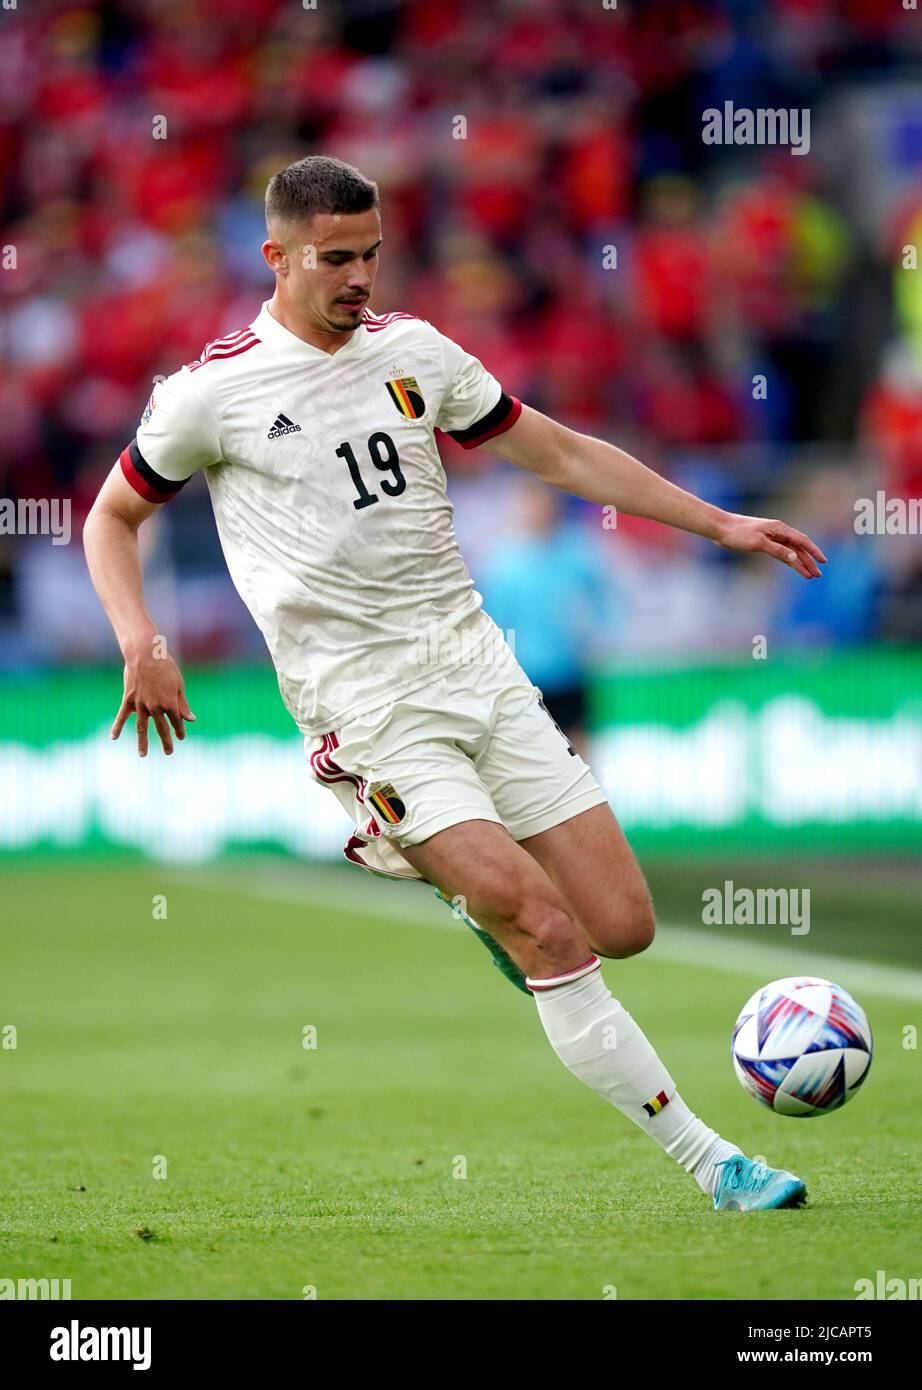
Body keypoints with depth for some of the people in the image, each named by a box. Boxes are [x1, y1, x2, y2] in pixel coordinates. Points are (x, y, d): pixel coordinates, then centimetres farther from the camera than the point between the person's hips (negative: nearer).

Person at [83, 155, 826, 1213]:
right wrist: (140, 643, -8)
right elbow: (112, 519, 10)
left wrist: (719, 524, 13)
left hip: (478, 665, 5)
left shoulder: (411, 351, 9)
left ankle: (421, 854, 25)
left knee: (622, 925, -2)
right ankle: (708, 1162, -11)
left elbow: (558, 452, 16)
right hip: (368, 705, -5)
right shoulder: (213, 390, -3)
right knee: (548, 934, -17)